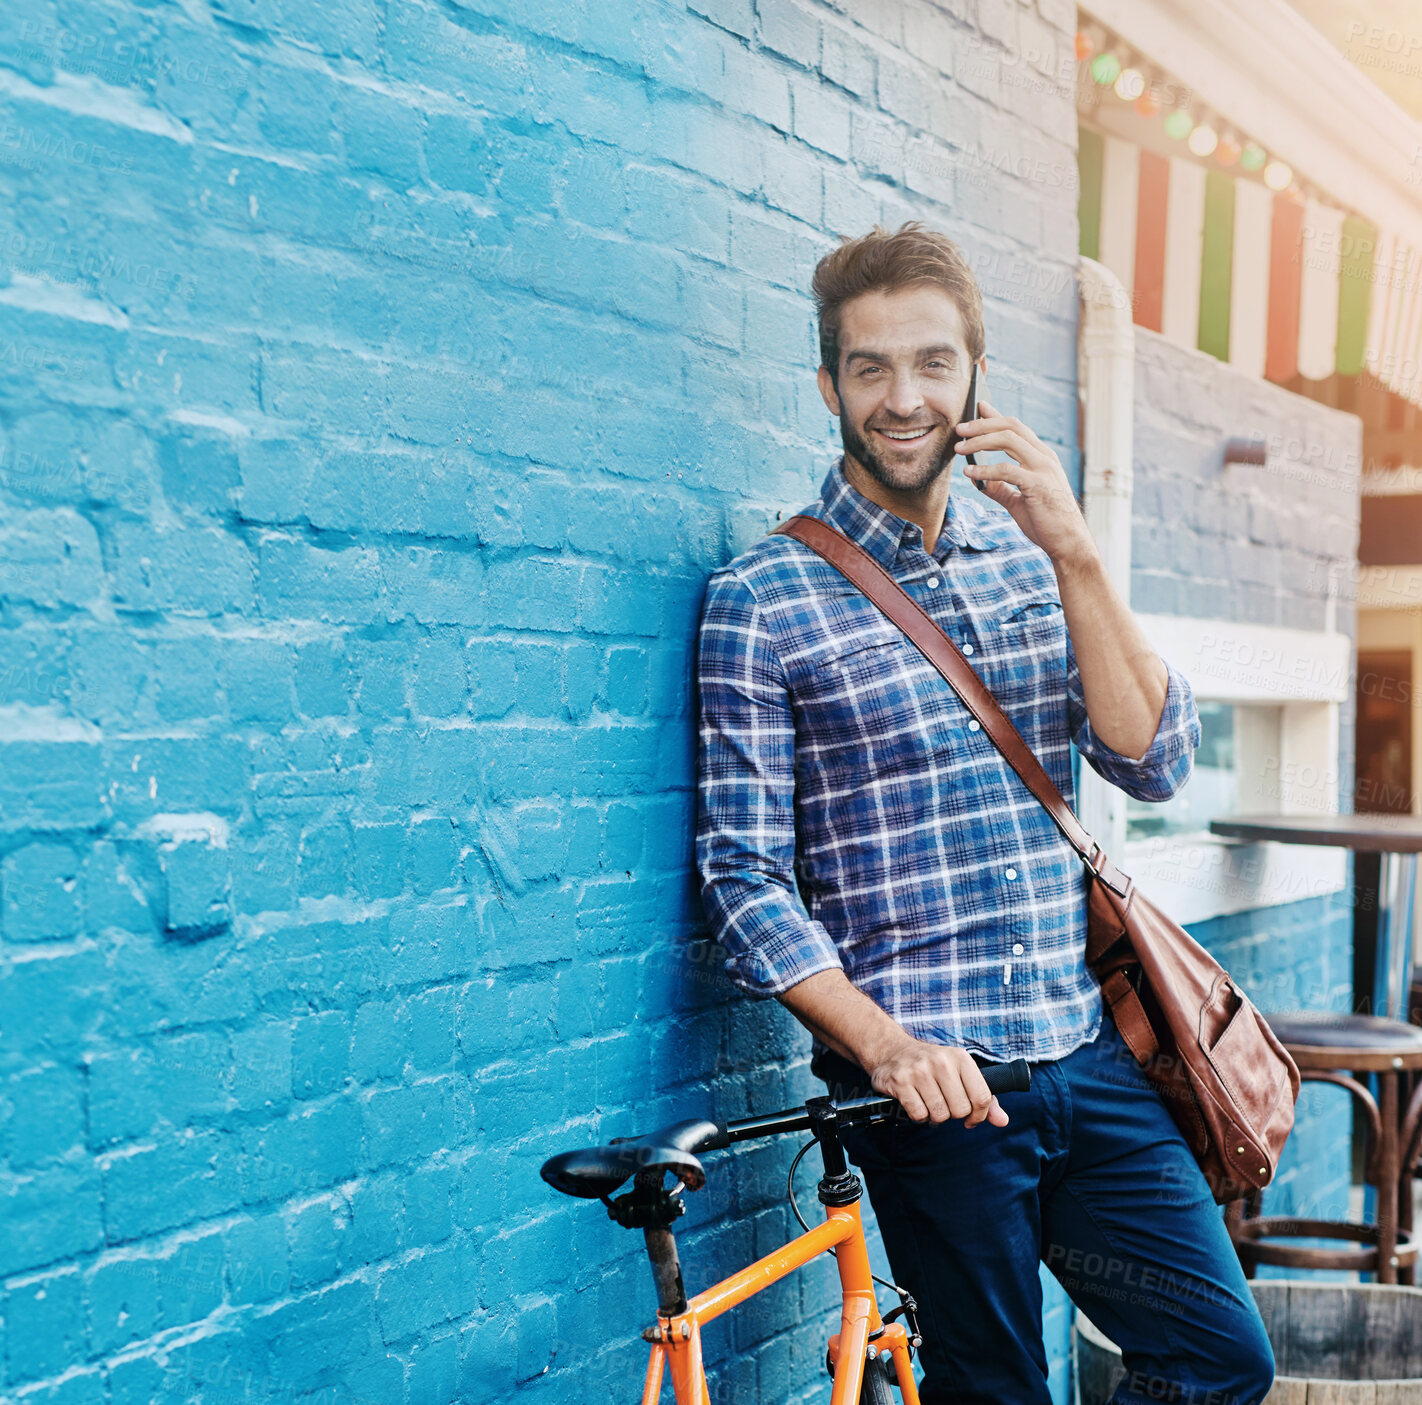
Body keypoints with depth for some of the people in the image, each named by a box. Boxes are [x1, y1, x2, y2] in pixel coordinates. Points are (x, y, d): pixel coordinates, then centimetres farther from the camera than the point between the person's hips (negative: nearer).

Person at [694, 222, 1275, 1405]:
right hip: (932, 1083, -4)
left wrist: (1073, 552, -11)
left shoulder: (1029, 556, 10)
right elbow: (746, 875, -8)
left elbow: (1153, 763, -1)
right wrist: (884, 1044, -20)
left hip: (1091, 1054, 5)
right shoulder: (760, 600, -5)